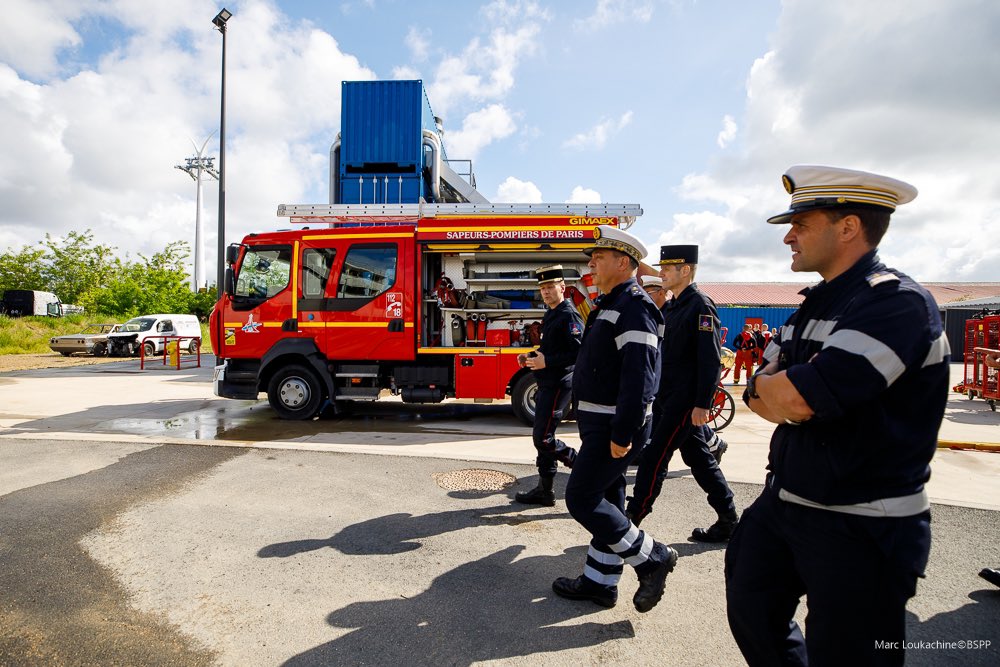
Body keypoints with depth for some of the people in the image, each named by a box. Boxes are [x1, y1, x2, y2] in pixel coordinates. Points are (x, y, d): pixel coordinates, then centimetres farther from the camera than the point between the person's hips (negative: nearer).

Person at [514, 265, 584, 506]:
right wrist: (532, 356, 9)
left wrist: (547, 362, -25)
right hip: (547, 384, 10)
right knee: (542, 436, 12)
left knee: (542, 437, -7)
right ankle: (545, 491, 21)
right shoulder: (550, 315, 15)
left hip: (559, 384, -10)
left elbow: (579, 353, -23)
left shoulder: (569, 316, -15)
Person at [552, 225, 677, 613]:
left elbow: (638, 376, -26)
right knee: (605, 500, 15)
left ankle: (651, 558, 10)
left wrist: (623, 435, -26)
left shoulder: (633, 307, -17)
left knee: (581, 499, -4)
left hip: (614, 427, -10)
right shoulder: (610, 305, 15)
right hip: (600, 423, 10)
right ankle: (599, 582, 27)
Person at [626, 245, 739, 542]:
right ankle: (728, 518, 26)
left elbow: (711, 360, -18)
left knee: (653, 457, -5)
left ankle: (632, 518, 6)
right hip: (667, 398, 9)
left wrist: (702, 404, -21)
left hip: (685, 401, -9)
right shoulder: (671, 307, 15)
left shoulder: (701, 306, -13)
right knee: (697, 456, 14)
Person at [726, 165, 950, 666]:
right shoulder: (814, 307, 9)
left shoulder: (897, 303, -19)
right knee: (750, 612, 20)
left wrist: (767, 385, -8)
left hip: (860, 530, -8)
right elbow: (758, 396, 7)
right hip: (783, 505, 8)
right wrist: (789, 392, -14)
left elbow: (796, 398, -30)